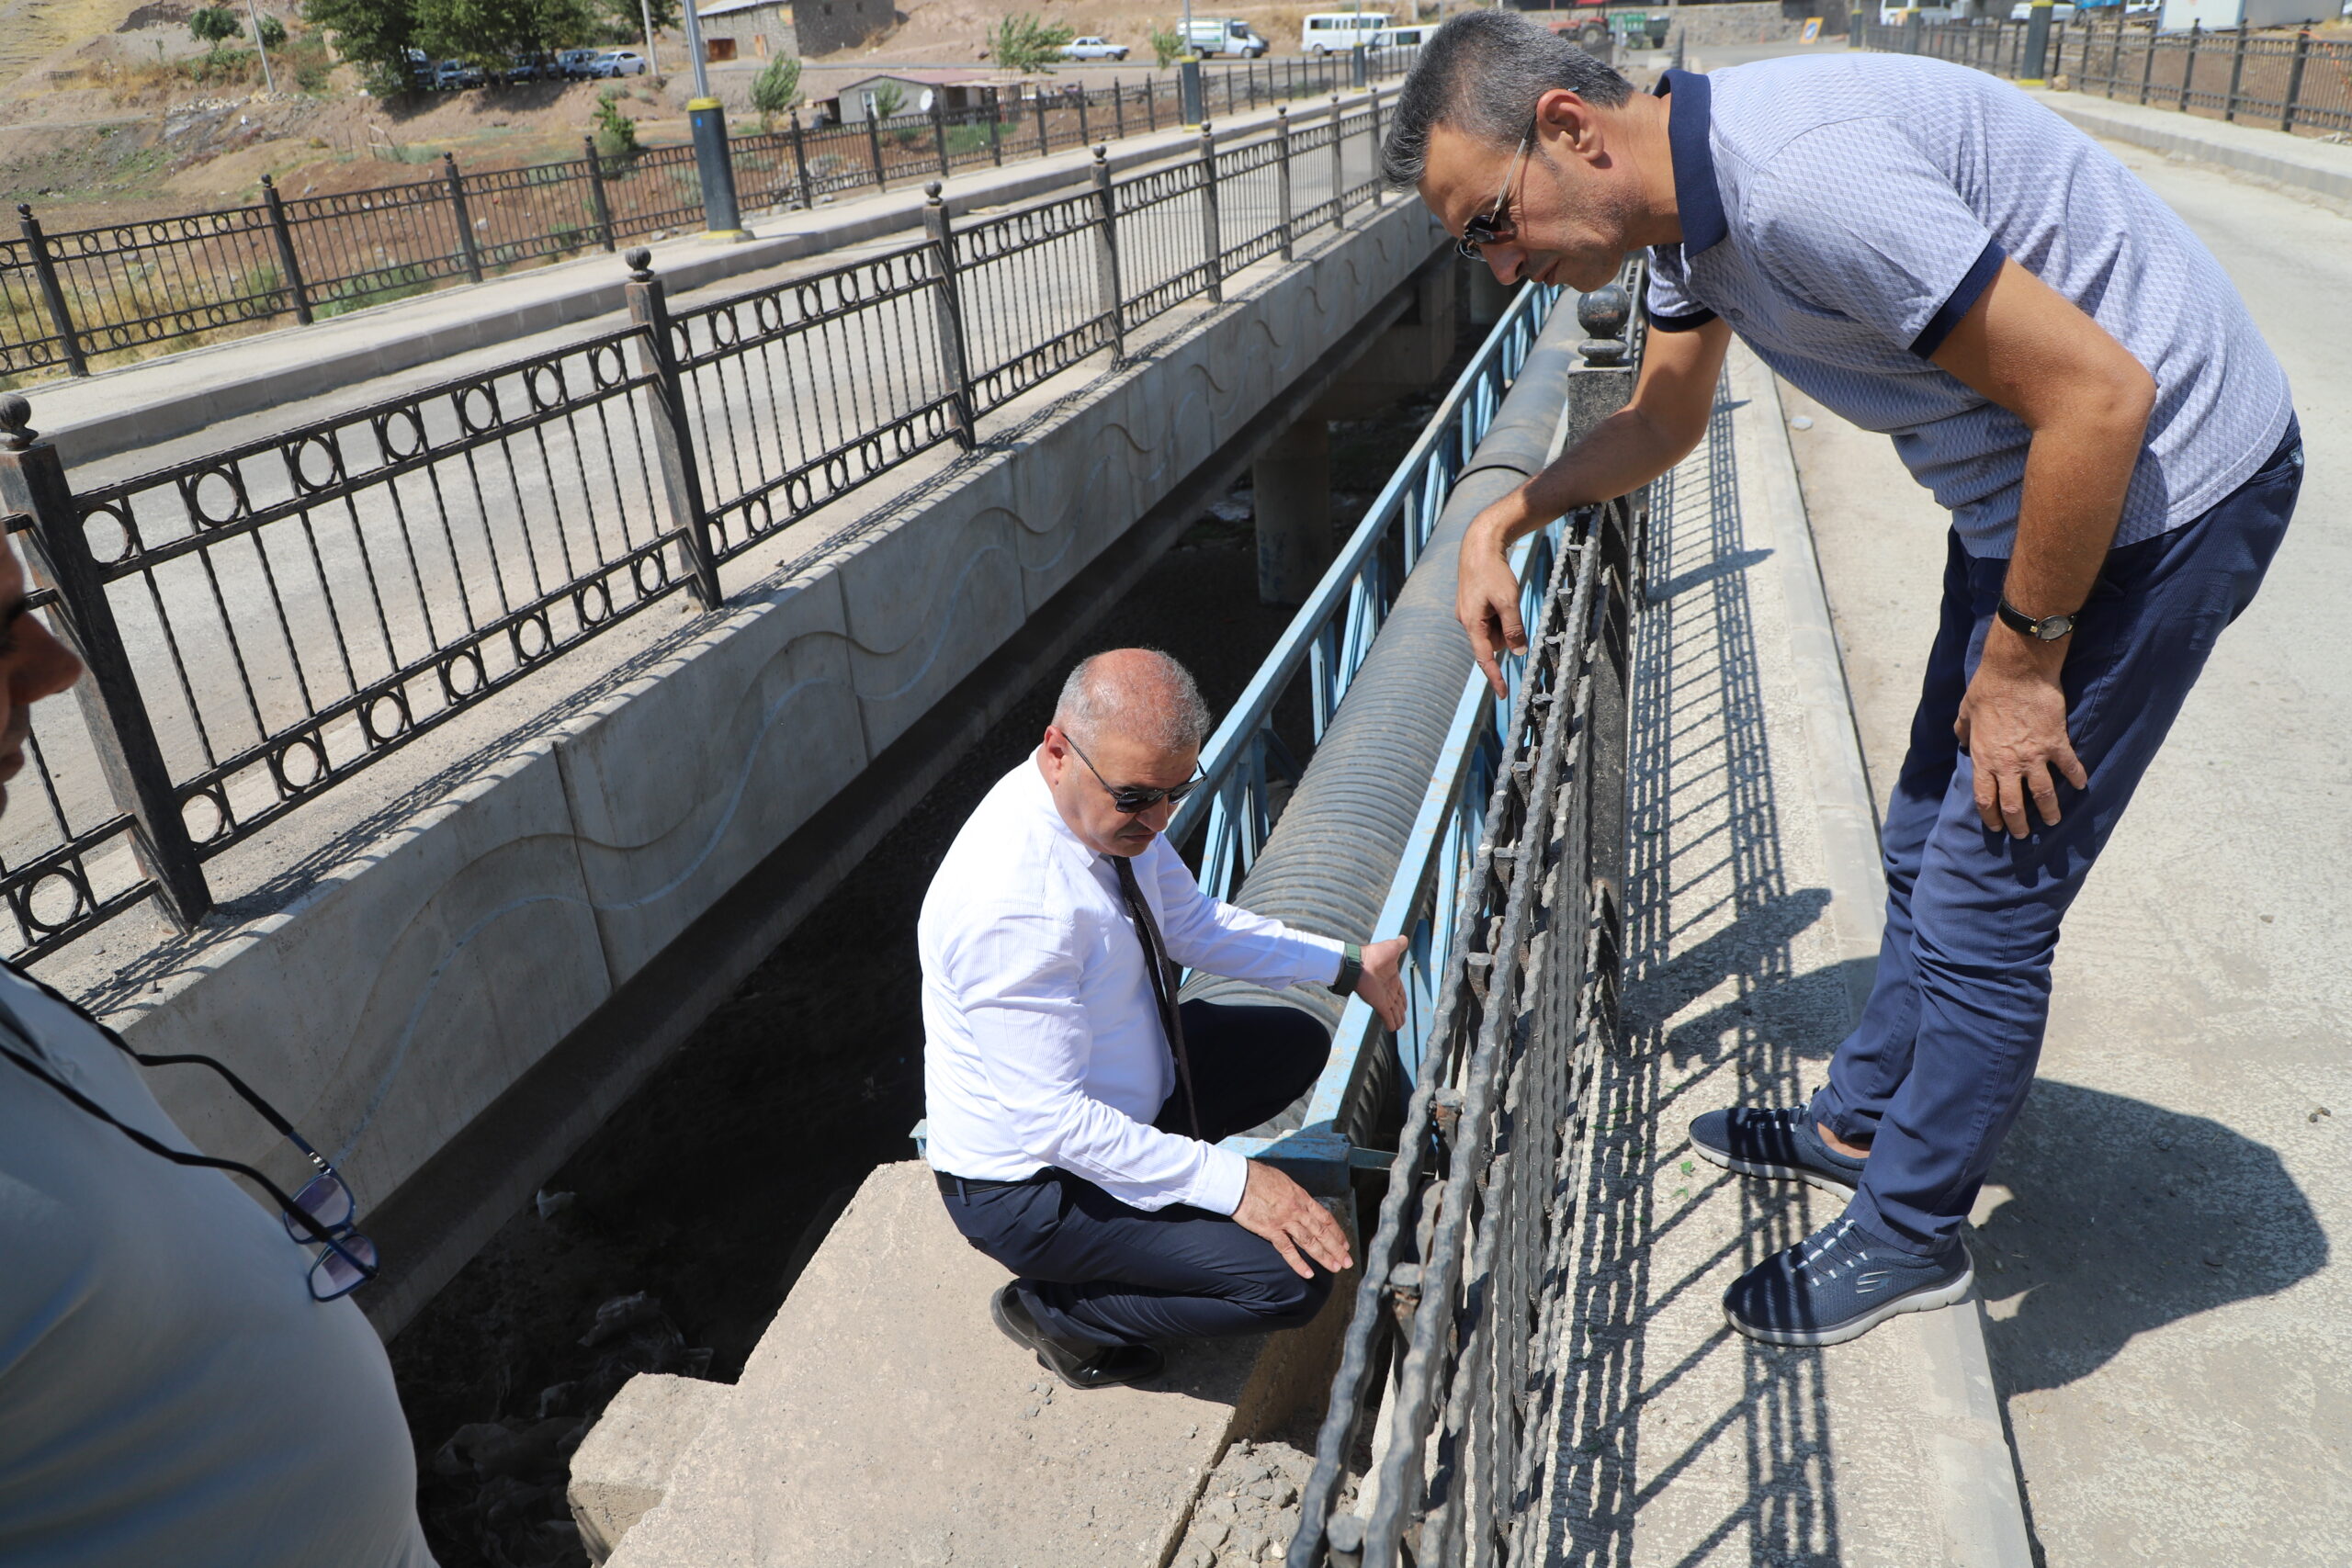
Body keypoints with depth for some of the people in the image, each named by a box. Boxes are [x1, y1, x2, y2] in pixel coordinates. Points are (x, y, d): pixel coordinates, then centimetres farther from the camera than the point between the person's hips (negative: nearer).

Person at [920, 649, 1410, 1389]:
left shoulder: (1121, 806, -10)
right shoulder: (1012, 904, -36)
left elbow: (1191, 924, 8)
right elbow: (1051, 1121, -31)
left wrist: (1346, 966, 6)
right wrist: (1229, 1181, -30)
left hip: (1120, 1086, 9)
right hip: (1026, 1184, -9)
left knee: (1298, 1044, 15)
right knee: (1290, 1279, -17)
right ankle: (1054, 1308, 2)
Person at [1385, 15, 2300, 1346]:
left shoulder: (1801, 177, -30)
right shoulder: (1686, 199, 1)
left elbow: (2101, 395, -28)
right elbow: (1663, 423, 17)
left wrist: (2023, 657, -17)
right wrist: (1506, 519, 2)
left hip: (2162, 487, -9)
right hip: (2035, 483, 9)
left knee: (1984, 900, -1)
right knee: (1932, 847, 19)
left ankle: (1910, 1233, 19)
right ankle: (1866, 1121, 38)